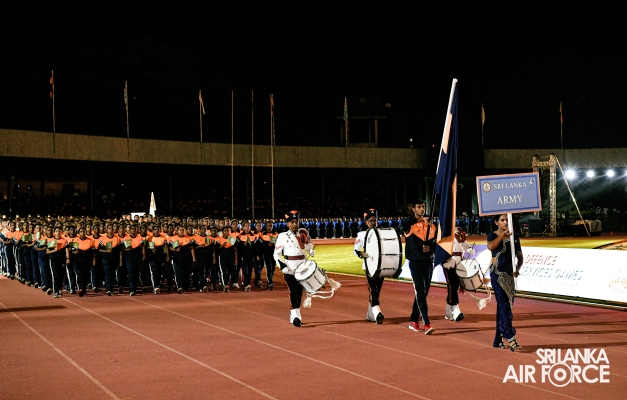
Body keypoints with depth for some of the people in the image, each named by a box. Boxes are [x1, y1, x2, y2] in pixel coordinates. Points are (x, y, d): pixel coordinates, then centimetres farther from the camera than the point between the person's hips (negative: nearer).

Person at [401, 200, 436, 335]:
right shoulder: (409, 224, -3)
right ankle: (426, 324, -15)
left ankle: (413, 321, 23)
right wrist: (420, 219, -42)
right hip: (415, 262, -5)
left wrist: (430, 247, -8)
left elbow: (435, 242, 15)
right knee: (420, 293, -11)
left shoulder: (430, 225, 11)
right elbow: (404, 222, -28)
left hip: (428, 262, 5)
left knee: (423, 293, 11)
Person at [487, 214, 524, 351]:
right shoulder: (493, 235, -3)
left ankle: (499, 340, 15)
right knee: (504, 304, -14)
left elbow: (520, 256, 9)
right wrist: (503, 234, -28)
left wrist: (517, 268, -9)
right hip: (497, 273, -5)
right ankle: (510, 338, -21)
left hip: (510, 273, 5)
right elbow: (491, 246, -26)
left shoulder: (514, 237, 9)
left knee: (505, 305, 7)